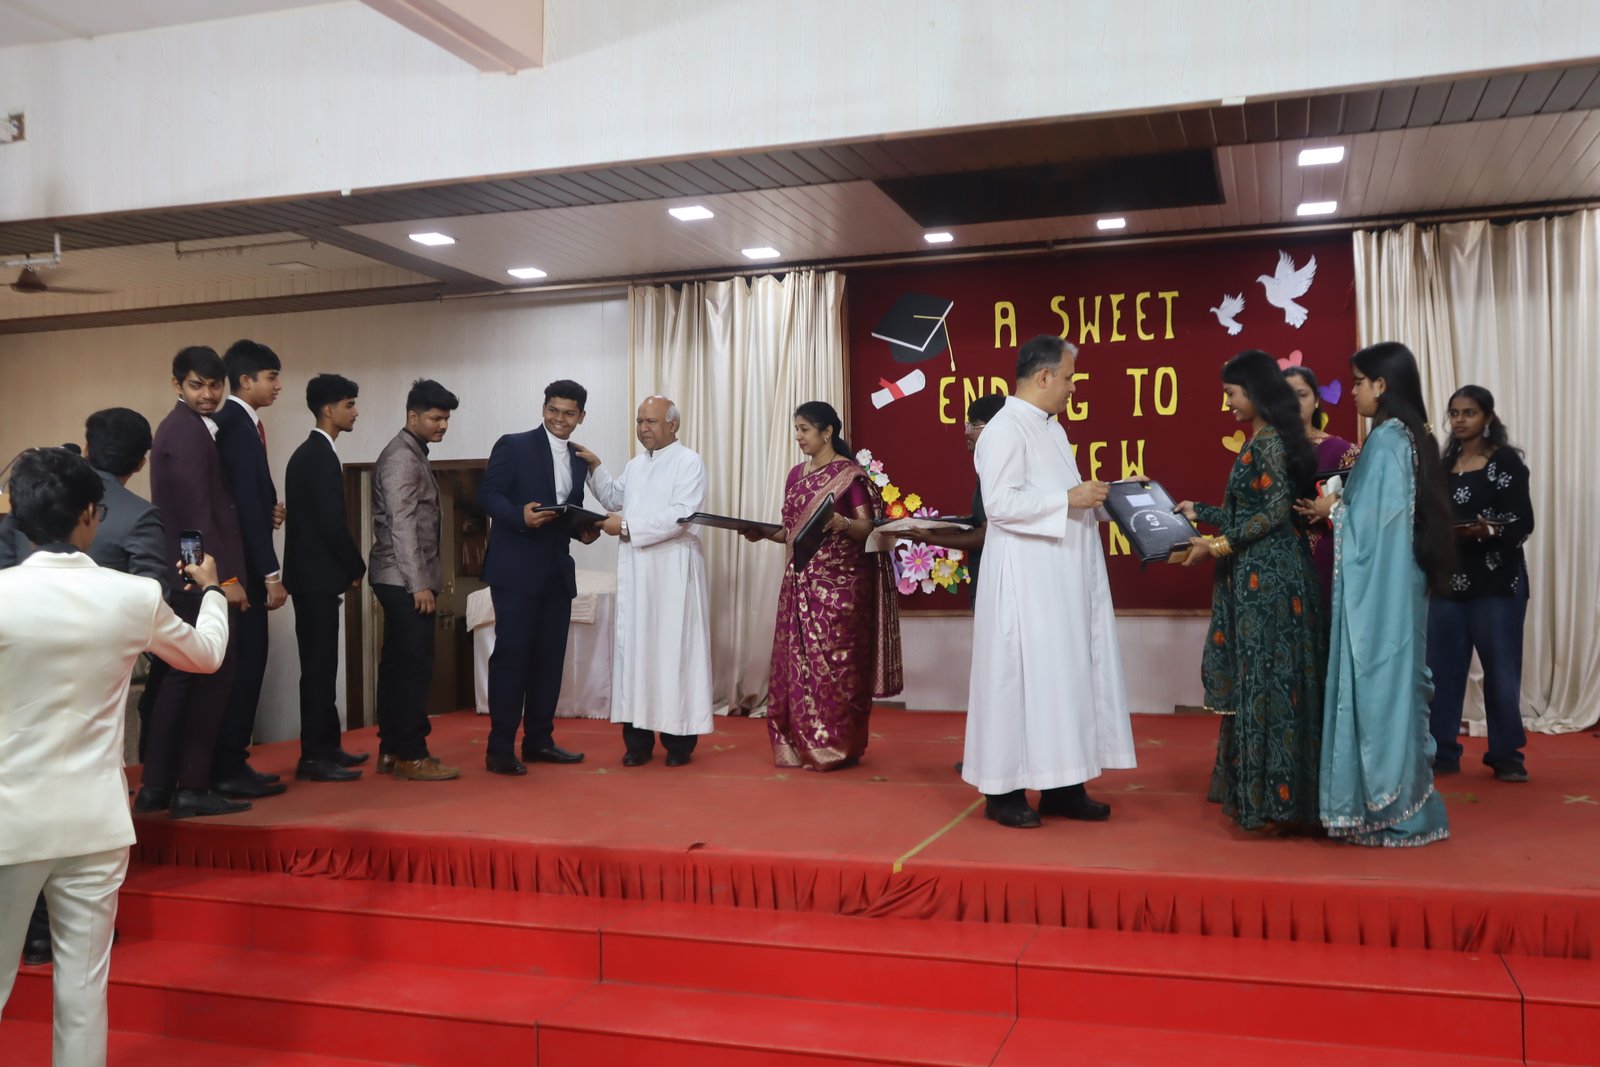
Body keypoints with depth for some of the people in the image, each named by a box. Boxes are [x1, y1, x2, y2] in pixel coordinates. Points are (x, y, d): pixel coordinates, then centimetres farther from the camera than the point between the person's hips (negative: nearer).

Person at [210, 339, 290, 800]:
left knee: (243, 662, 12)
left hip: (241, 562, 10)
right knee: (245, 662, -5)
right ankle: (229, 770, 0)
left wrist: (270, 509, 2)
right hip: (241, 563, -10)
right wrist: (271, 573, -20)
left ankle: (230, 763, 18)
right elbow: (245, 502, -20)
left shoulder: (235, 422, 16)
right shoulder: (238, 424, -14)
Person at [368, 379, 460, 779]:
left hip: (401, 580, 10)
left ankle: (391, 750, 17)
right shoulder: (402, 458, -13)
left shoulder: (413, 454, 17)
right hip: (405, 581, -10)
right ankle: (412, 755, -2)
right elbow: (402, 525, -19)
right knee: (414, 666, -7)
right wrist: (419, 584, -20)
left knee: (398, 665, 11)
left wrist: (427, 578, 17)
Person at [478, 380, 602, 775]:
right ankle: (500, 748, 1)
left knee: (549, 658, 10)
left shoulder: (579, 459, 15)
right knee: (511, 655, -5)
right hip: (516, 570, -6)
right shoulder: (513, 446, -3)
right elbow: (488, 494, -10)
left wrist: (583, 530, -1)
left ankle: (539, 740, 20)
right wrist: (521, 516, -26)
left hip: (557, 572, 6)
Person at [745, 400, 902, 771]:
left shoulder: (851, 474, -6)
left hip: (839, 583, -7)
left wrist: (841, 522, -31)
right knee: (797, 660, 7)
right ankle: (799, 744, 15)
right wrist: (762, 532, 1)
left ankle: (836, 747, 5)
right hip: (800, 583, 7)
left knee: (835, 662, -4)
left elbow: (867, 528, -13)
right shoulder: (796, 475, 14)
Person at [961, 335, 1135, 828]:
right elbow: (1000, 502, -22)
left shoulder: (1051, 430, 16)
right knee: (1023, 676, -4)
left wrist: (1098, 496, 10)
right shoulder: (1005, 430, -13)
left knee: (1066, 673, 10)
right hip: (1027, 580, -9)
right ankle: (1004, 790, 6)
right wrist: (1069, 499, -19)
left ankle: (1060, 785, 17)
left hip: (1063, 579, 9)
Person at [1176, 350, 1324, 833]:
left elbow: (1276, 513, -18)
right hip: (1257, 577, 10)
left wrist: (1218, 546, -19)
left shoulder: (1270, 441, -13)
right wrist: (1199, 513, 26)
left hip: (1268, 577, -10)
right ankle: (1255, 788, 18)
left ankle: (1271, 797, 0)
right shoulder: (1260, 442, 16)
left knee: (1266, 680, -6)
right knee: (1255, 680, 11)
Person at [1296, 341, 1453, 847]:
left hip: (1379, 588, -9)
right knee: (1392, 683, 13)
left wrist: (1332, 509, -3)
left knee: (1379, 684, -3)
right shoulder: (1407, 437, 13)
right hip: (1392, 585, 9)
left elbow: (1373, 518, -19)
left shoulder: (1385, 439, -15)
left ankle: (1390, 811, 5)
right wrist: (1340, 504, 8)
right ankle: (1404, 806, 21)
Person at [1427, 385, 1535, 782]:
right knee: (1442, 667, 3)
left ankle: (1506, 755, 11)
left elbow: (1523, 523, -10)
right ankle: (1442, 751, 11)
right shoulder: (1444, 463, 13)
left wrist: (1487, 530, -28)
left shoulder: (1506, 461, -4)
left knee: (1500, 668, 1)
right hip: (1448, 580, 5)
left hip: (1496, 582, -5)